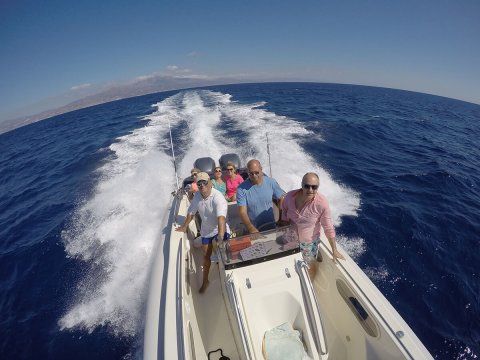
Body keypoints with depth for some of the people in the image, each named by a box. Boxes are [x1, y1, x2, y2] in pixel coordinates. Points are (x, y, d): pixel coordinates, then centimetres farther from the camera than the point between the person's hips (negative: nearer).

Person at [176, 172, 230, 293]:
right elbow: (191, 212, 4)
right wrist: (184, 227, 12)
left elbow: (221, 217, -40)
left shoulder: (217, 197, -29)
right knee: (206, 256, 17)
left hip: (221, 230, -5)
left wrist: (221, 238, -48)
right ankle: (205, 281, 38)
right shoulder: (197, 195, -11)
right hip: (206, 230, 5)